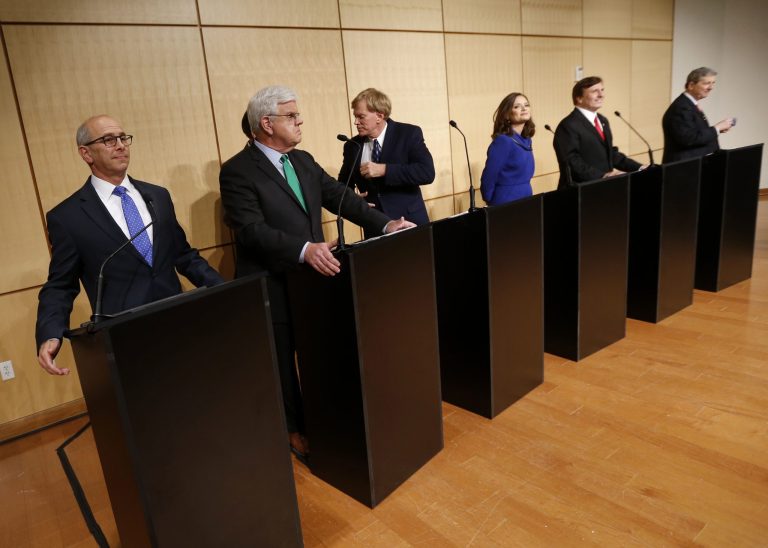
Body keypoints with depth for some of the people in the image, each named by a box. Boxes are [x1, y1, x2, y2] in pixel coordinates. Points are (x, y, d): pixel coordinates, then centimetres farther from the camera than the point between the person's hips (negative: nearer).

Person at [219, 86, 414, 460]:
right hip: (272, 287, -6)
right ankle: (295, 429, 34)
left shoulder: (303, 161, 7)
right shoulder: (237, 171, -15)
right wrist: (305, 249, -38)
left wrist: (384, 224, -8)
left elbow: (340, 197, 4)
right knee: (283, 362, 12)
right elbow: (252, 229, -26)